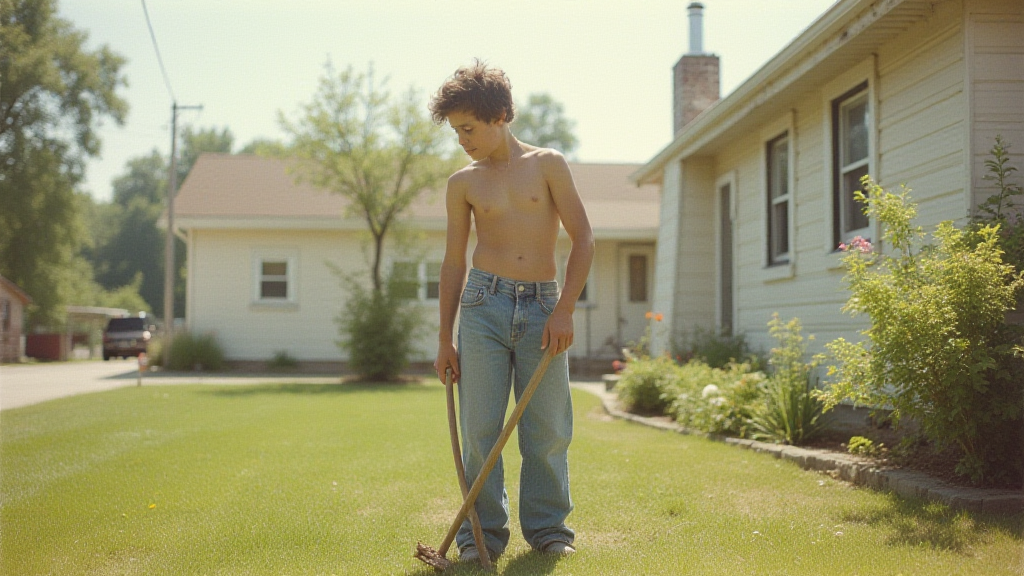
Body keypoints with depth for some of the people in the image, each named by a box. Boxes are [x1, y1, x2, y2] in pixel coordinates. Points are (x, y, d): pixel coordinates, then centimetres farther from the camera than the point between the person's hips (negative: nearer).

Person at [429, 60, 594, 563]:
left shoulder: (547, 164, 5)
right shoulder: (463, 183, 8)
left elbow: (583, 239, 2)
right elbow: (453, 262, 12)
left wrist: (564, 310, -7)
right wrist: (444, 339, 9)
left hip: (542, 305, -1)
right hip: (484, 302, 1)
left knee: (547, 428, 2)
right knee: (481, 426, -1)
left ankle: (548, 527, 17)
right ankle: (483, 532, 10)